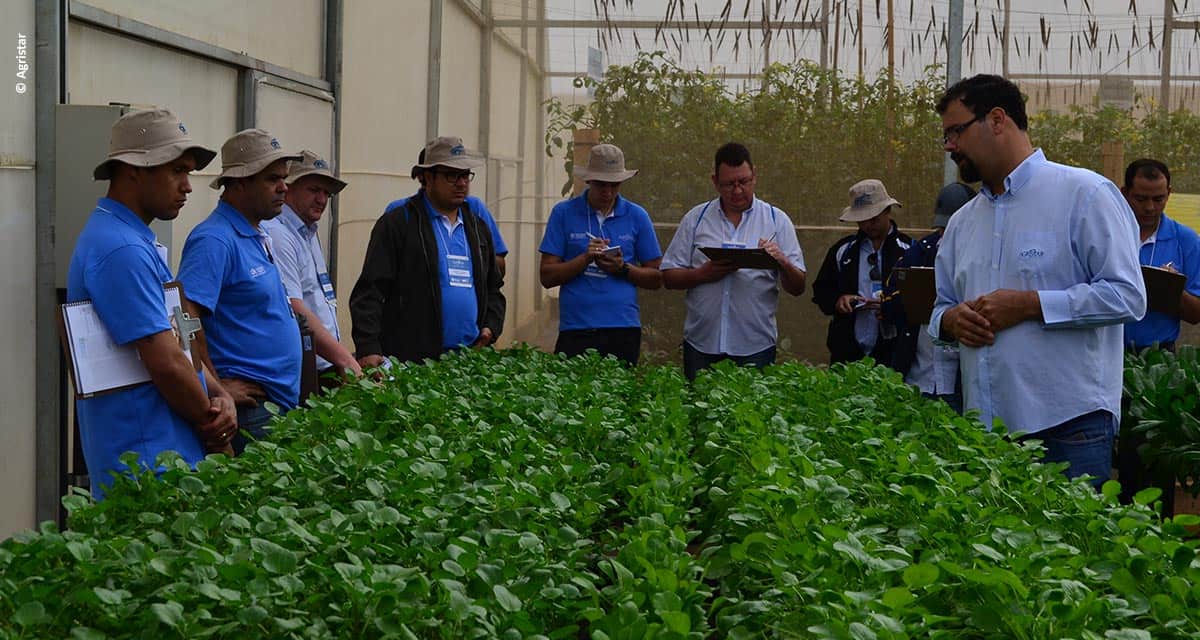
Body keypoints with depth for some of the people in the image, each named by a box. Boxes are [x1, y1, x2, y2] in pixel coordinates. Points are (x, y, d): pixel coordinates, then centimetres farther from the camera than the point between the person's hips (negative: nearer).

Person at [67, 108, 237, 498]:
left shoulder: (138, 242, 16)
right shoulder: (123, 251, -18)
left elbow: (176, 342, 17)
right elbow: (166, 363, -21)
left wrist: (219, 396, 0)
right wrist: (213, 425, -6)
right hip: (148, 463, -10)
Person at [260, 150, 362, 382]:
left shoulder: (309, 234, 22)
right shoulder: (277, 235, -10)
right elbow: (293, 311, -18)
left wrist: (346, 358, 14)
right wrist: (345, 359, -18)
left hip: (328, 369, 9)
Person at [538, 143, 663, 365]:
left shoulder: (637, 216, 8)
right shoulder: (564, 213, 5)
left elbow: (656, 278, 10)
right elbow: (547, 277, 1)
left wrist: (623, 268, -9)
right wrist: (585, 259, -14)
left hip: (624, 328, 1)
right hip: (575, 328, -1)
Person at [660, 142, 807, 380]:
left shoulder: (777, 220, 5)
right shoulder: (696, 218, 8)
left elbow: (798, 287, 1)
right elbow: (669, 277, 5)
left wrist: (781, 261, -18)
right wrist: (703, 274, -12)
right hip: (701, 344, 1)